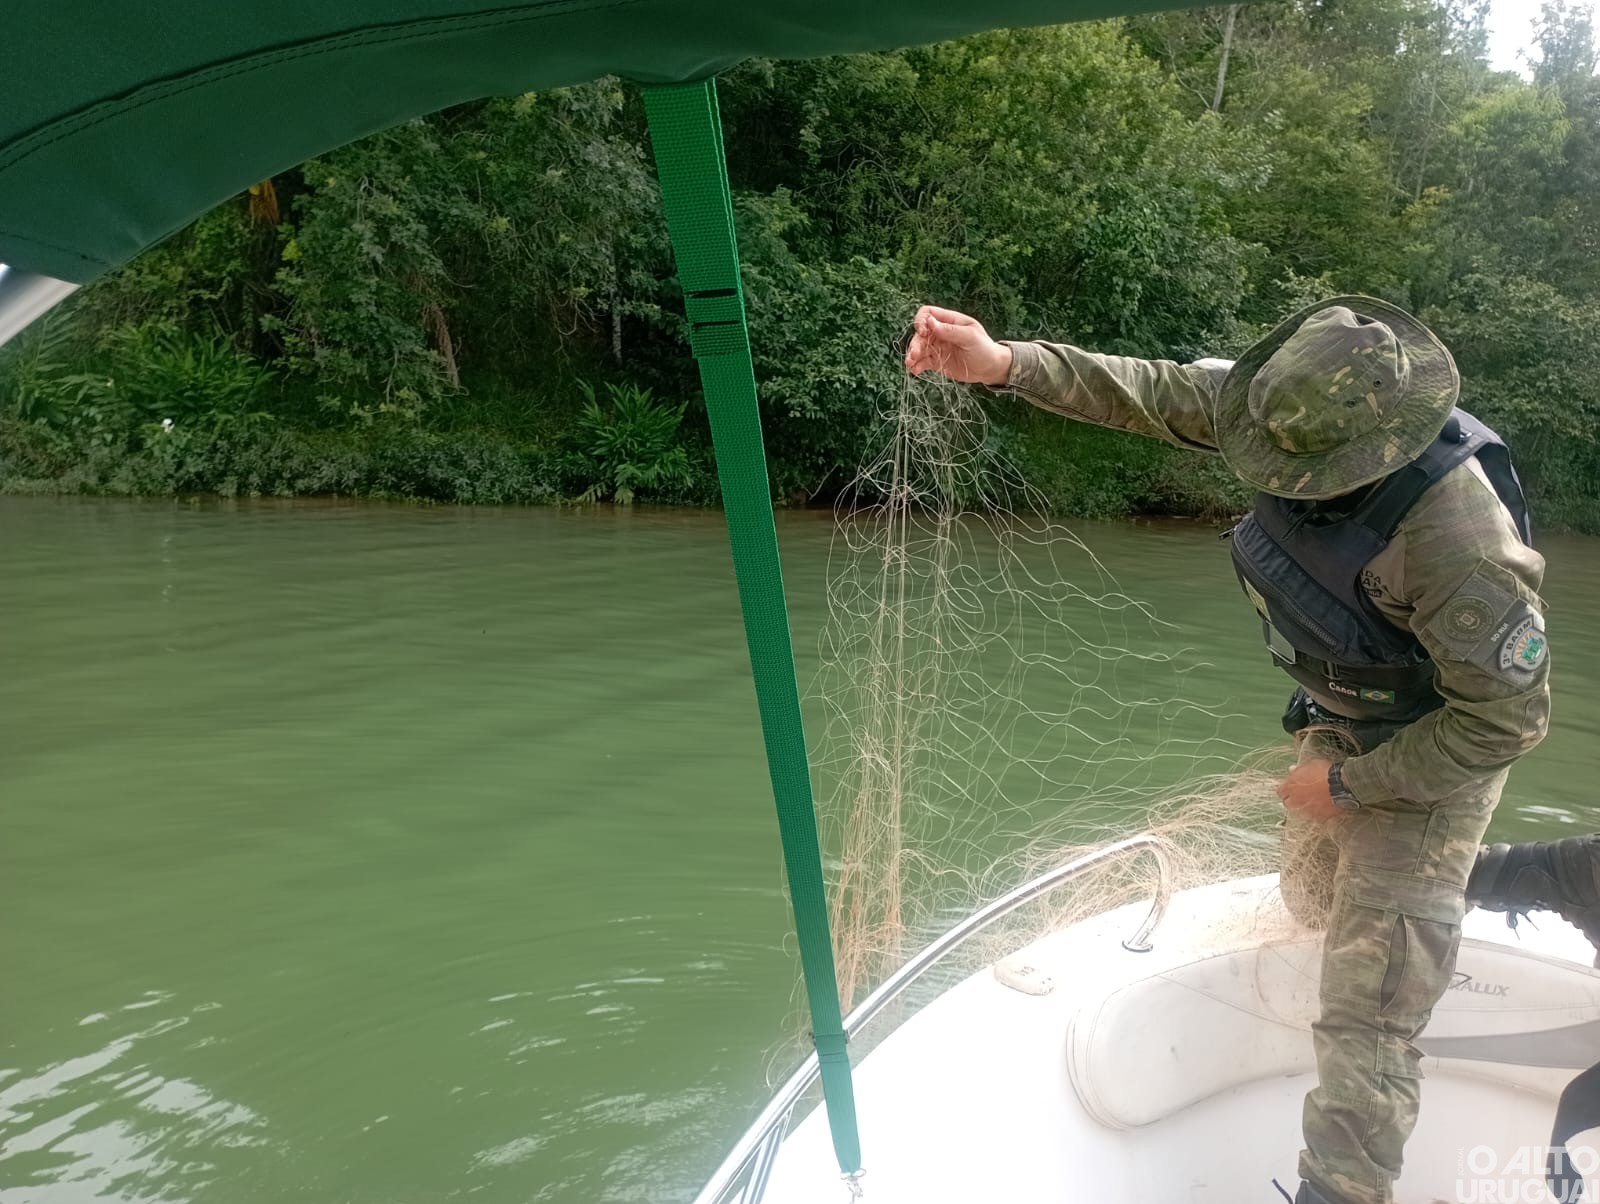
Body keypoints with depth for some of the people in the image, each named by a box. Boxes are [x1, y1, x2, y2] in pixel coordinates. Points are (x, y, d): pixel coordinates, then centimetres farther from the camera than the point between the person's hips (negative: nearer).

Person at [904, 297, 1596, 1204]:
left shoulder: (1457, 538, -38)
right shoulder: (1305, 408, -20)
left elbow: (1506, 719, -26)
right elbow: (1151, 391, -13)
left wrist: (1348, 782, -18)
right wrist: (1004, 362, -24)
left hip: (1429, 758, -8)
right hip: (1339, 721, 8)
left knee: (1365, 1020, -6)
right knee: (1317, 899, 28)